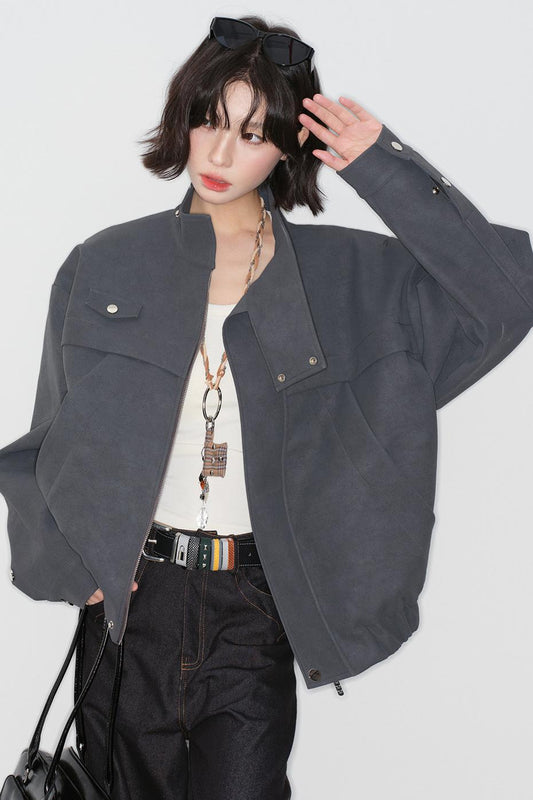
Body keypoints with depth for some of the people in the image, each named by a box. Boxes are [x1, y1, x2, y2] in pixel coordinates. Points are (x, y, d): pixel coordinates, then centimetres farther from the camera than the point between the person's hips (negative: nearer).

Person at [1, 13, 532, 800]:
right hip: (129, 600, 1)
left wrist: (384, 169, -9)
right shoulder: (103, 268, 3)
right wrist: (76, 559, -4)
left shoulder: (346, 273, 1)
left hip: (254, 614, -1)